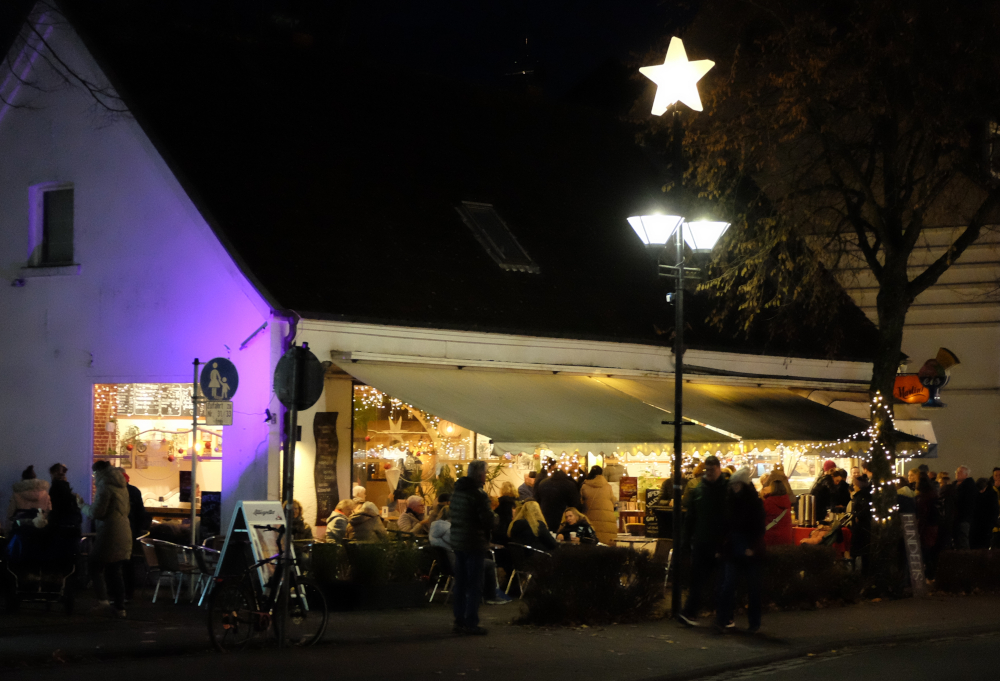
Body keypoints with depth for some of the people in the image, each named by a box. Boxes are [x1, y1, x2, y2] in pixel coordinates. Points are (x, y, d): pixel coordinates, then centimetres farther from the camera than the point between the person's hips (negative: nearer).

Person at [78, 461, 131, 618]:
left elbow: (96, 512, -15)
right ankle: (120, 607, 9)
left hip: (109, 533, -8)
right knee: (115, 571, 11)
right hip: (123, 532, 8)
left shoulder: (105, 487, -12)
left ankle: (102, 599, -10)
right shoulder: (121, 486, 16)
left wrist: (83, 506, 3)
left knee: (96, 565, 2)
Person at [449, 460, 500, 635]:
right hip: (474, 543, -8)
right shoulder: (478, 495, -17)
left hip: (457, 542, 8)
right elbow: (488, 521, -19)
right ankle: (471, 624, -1)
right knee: (474, 586, -2)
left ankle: (459, 621, 18)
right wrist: (494, 516, 4)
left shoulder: (456, 492, 9)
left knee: (460, 584, 14)